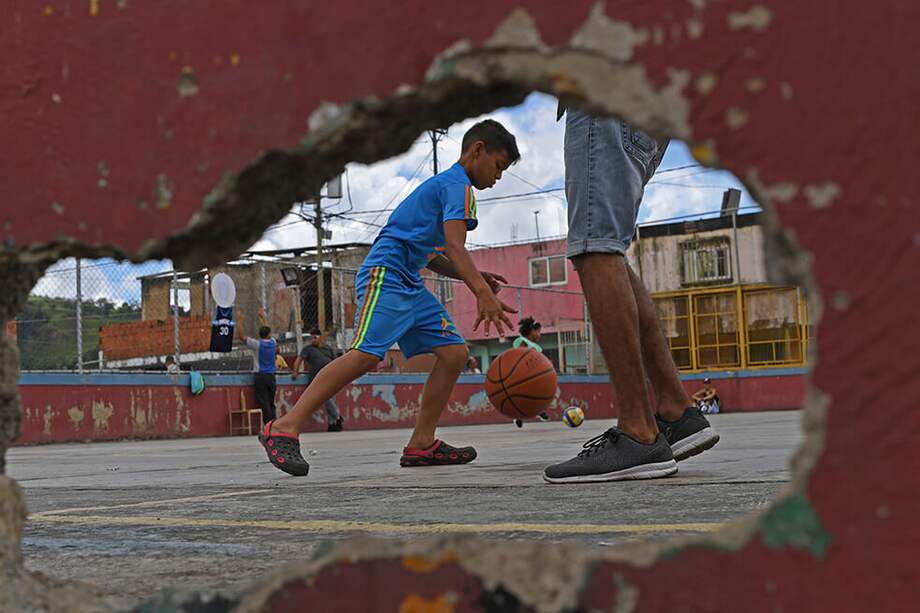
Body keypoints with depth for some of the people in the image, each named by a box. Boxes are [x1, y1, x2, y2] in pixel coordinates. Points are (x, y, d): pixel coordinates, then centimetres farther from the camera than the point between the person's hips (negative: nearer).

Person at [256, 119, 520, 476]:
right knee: (367, 353, -25)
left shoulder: (444, 185, 27)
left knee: (454, 352, 1)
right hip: (385, 272, -11)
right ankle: (285, 429, -26)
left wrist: (474, 278, 19)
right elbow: (454, 246, -21)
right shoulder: (458, 186, -4)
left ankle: (421, 445, 2)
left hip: (409, 285, 11)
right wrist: (482, 293, -33)